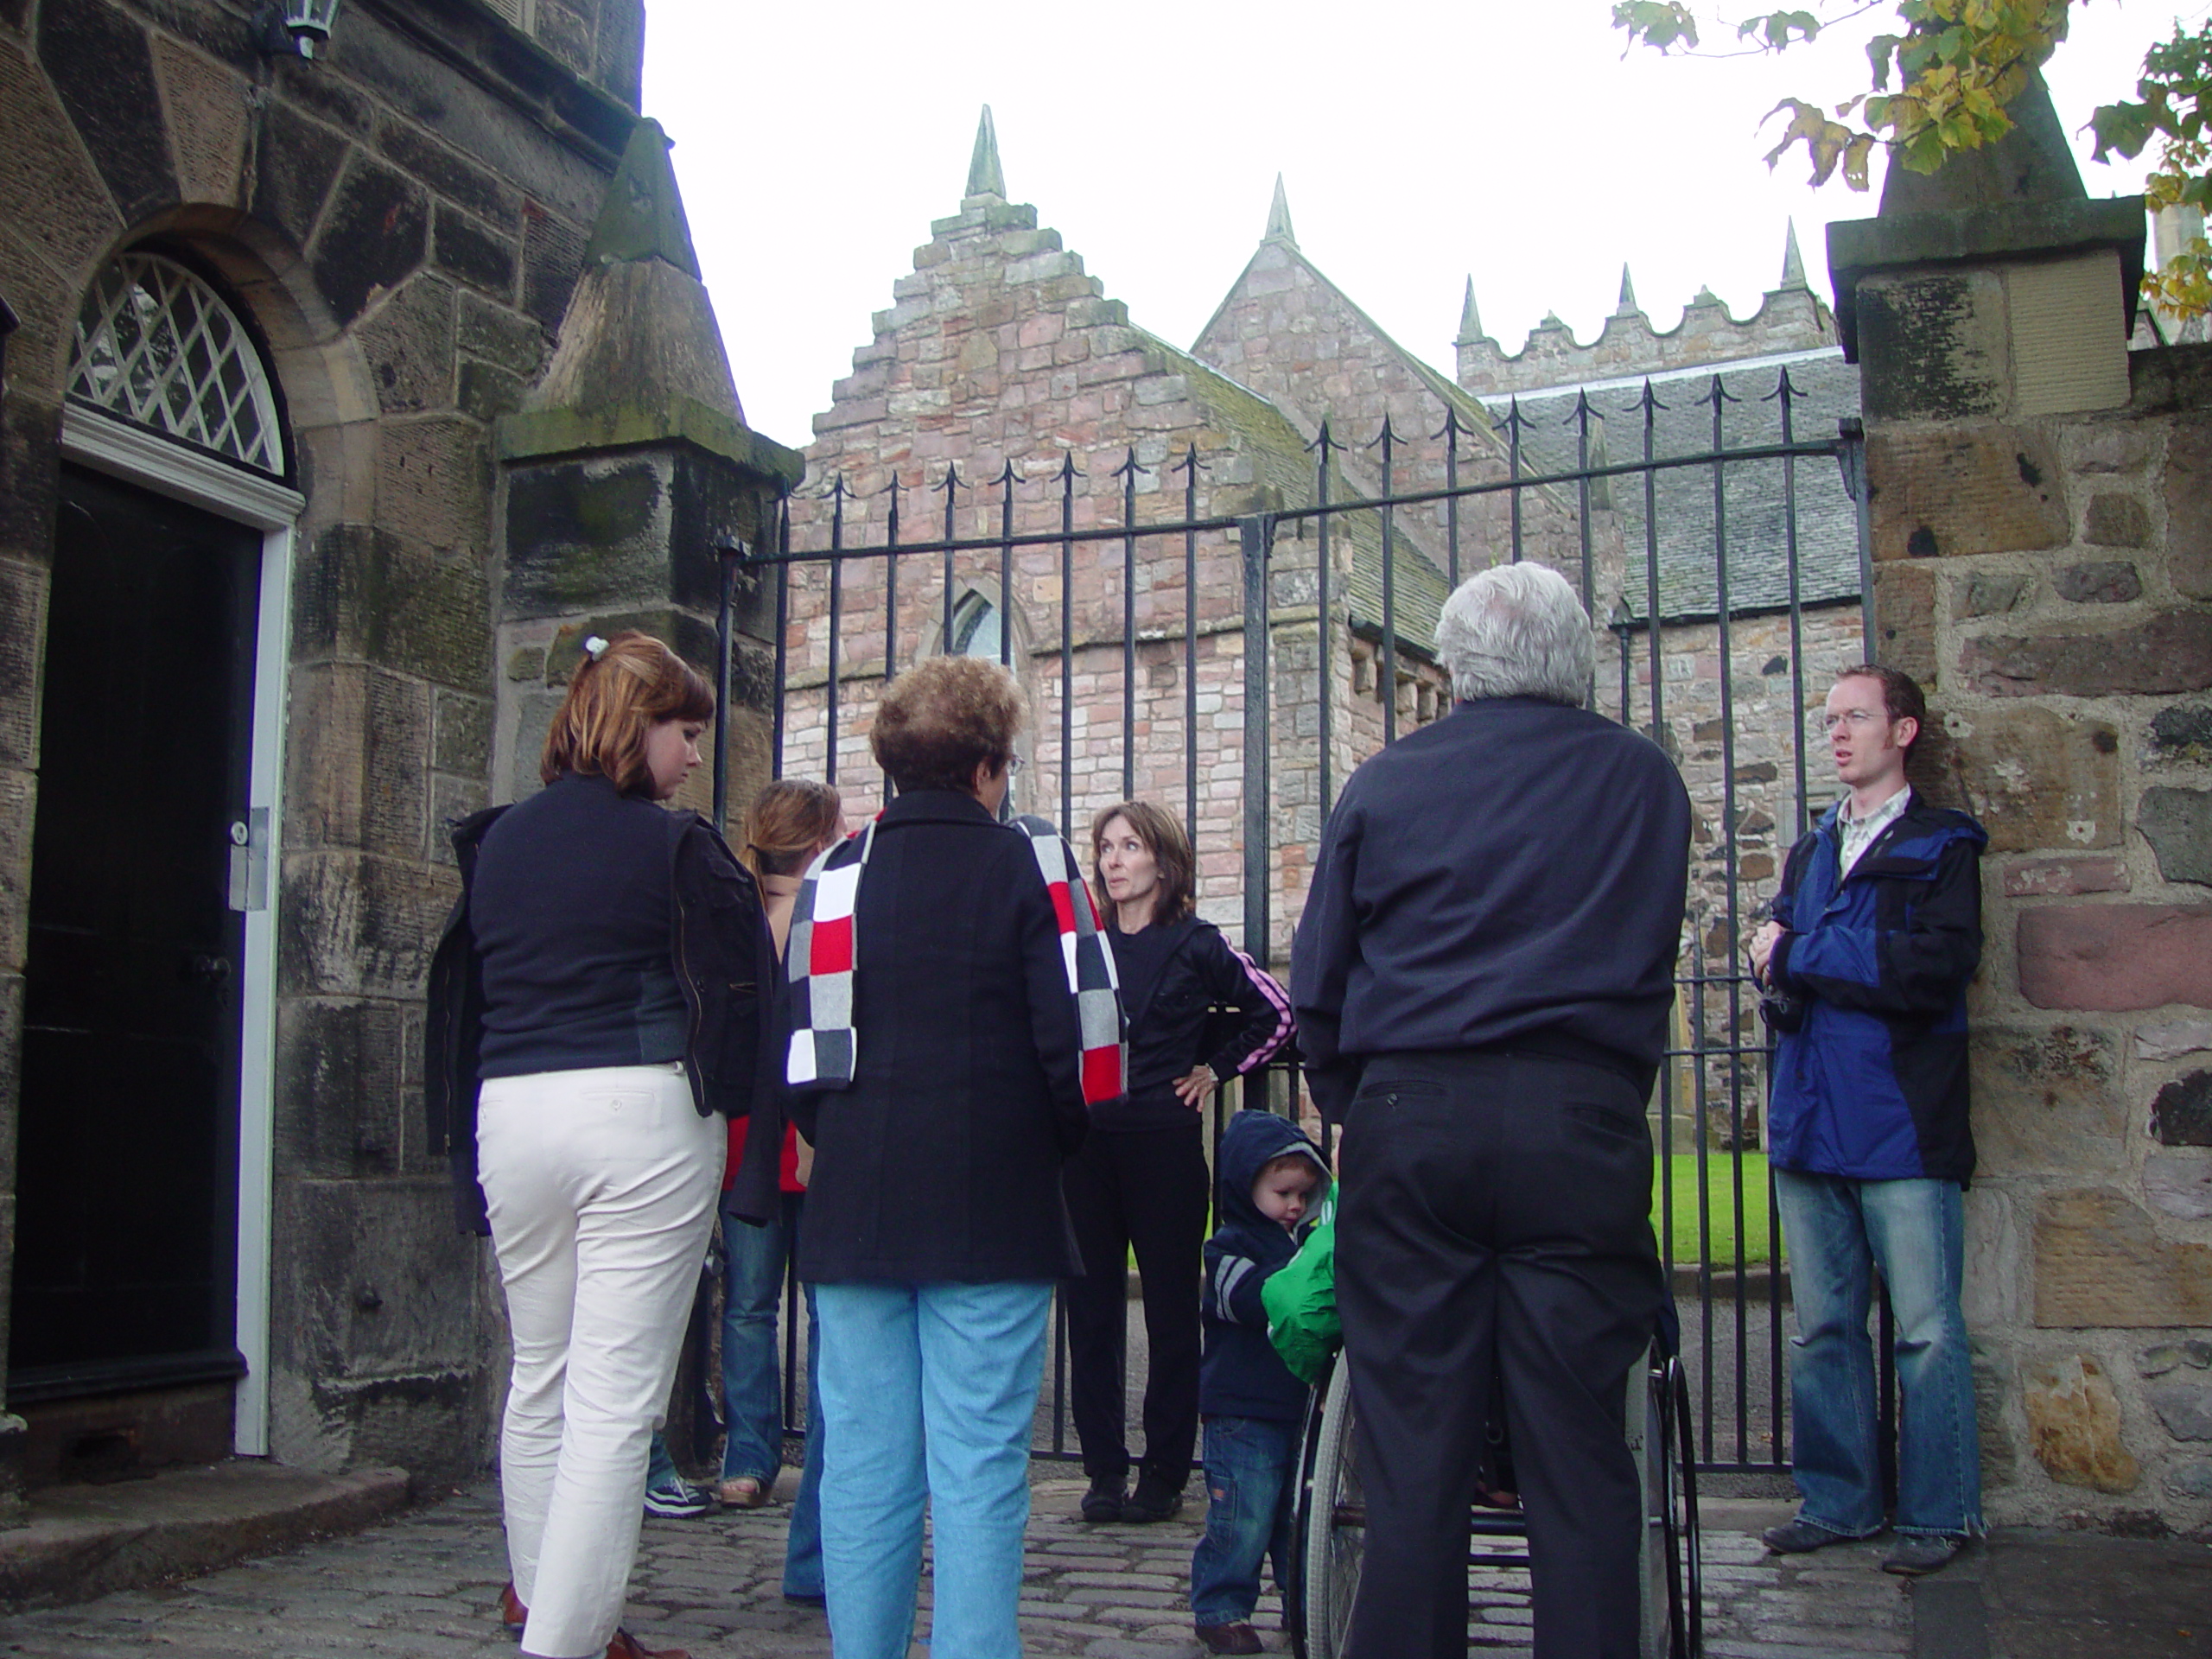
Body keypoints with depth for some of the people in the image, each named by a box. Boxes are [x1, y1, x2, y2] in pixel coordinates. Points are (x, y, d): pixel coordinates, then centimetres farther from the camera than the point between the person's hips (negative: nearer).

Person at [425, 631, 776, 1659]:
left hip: (509, 1111, 6)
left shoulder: (498, 842, 11)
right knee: (616, 1397, -3)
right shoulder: (673, 848, -7)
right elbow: (741, 988, -5)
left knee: (540, 1374, 20)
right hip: (641, 1112, -6)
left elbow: (462, 990, 17)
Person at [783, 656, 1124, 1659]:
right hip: (992, 1210, -3)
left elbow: (798, 1048, 7)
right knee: (978, 1462, -2)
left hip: (854, 1206, 4)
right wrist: (1053, 1145, 9)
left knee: (862, 1457, 8)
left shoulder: (833, 873, 9)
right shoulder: (1027, 865, -1)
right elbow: (1079, 1037, -7)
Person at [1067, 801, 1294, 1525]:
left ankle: (1164, 1472, 12)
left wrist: (1215, 1069, 2)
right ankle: (1104, 1470, 13)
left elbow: (1276, 1015, 4)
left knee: (1170, 1308, 3)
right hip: (1086, 1144, 3)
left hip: (1165, 1144, -3)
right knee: (1091, 1308, 4)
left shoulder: (1197, 944, 0)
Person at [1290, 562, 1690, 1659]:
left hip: (1408, 1123, 0)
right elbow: (1652, 968, 15)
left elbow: (1316, 983, 8)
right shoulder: (1643, 778, 8)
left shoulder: (1384, 783, 7)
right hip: (1581, 1125, 0)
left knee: (1410, 1455, 5)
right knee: (1579, 1457, 4)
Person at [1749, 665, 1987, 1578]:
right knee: (1823, 1328, 10)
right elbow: (1774, 957, 12)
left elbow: (1937, 968, -13)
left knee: (1928, 1329, -2)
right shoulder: (1811, 850, 20)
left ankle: (1938, 1513, 9)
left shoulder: (1943, 845, 1)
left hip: (1903, 1124, -5)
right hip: (1811, 1123, 6)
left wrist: (1802, 955, -8)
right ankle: (1838, 1501, 20)